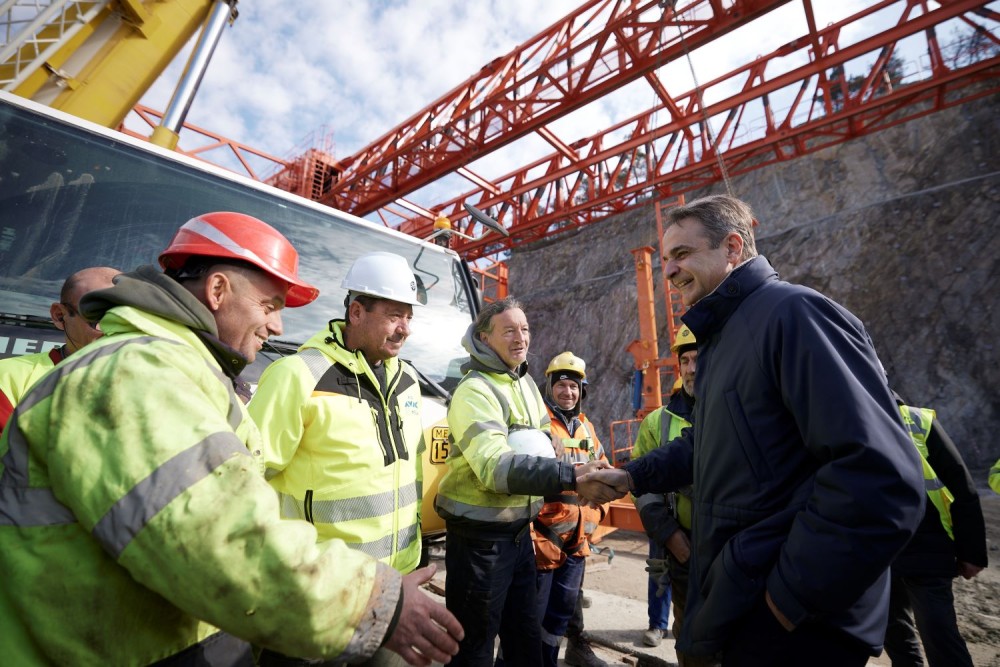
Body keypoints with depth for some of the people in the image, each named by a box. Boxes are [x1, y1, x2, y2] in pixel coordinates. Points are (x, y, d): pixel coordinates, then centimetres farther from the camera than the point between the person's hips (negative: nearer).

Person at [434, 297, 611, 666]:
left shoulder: (526, 381, 7)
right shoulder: (474, 390, -20)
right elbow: (495, 467, -31)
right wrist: (571, 476, -37)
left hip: (519, 531, 8)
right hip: (480, 536, -7)